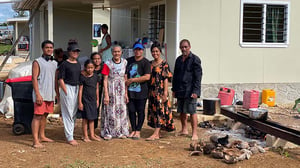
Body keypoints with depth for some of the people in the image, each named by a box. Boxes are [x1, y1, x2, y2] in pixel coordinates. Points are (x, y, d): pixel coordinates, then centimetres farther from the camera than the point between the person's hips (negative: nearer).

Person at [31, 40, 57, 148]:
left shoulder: (54, 63, 15)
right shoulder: (37, 62, -4)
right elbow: (34, 79, -10)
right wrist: (38, 94, -18)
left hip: (50, 94, 7)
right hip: (40, 94, -7)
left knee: (44, 115, 13)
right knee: (37, 116, -8)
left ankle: (42, 136, 23)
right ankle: (36, 141, -10)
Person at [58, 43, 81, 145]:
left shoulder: (78, 64, 13)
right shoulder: (64, 64, -8)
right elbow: (61, 79, -11)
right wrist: (66, 92, -15)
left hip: (76, 88, 7)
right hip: (67, 88, -7)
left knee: (74, 113, 12)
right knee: (68, 113, -5)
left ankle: (70, 133, 24)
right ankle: (69, 138, -2)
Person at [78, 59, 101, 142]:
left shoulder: (96, 76, 5)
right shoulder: (82, 77, -10)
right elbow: (80, 90, -8)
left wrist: (97, 99, 14)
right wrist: (80, 102, -10)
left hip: (93, 99, 5)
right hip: (85, 99, -5)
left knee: (92, 118, 10)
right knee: (85, 118, 2)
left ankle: (92, 135, 19)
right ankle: (85, 136, 10)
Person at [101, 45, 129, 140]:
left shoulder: (124, 62, 4)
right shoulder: (108, 64, -7)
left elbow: (125, 79, 7)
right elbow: (105, 80, -8)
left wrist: (126, 93, 5)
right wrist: (106, 95, -13)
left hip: (121, 90, 4)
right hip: (111, 89, -4)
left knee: (122, 110, 6)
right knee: (110, 111, -1)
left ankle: (120, 132, 15)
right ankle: (108, 132, 6)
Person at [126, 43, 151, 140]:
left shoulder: (146, 62, -5)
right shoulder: (129, 61, 11)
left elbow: (147, 77, -15)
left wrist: (132, 80, -13)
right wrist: (126, 82, 6)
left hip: (141, 92, -4)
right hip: (130, 91, 5)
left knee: (140, 111, 2)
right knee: (131, 111, 7)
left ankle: (138, 131, 10)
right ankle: (133, 130, 18)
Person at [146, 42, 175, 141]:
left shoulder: (164, 64, -5)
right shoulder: (150, 64, 12)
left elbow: (166, 79, -10)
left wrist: (165, 93, -16)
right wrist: (147, 92, 13)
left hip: (160, 91, -6)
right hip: (152, 91, 7)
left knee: (160, 111, -6)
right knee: (153, 111, 8)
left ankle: (155, 134, -8)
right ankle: (157, 133, 16)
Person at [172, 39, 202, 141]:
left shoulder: (195, 59, -6)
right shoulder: (178, 60, 15)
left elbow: (198, 76, -10)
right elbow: (175, 75, 21)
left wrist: (195, 91, -16)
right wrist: (174, 89, 15)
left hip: (190, 91, -6)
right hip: (180, 90, 6)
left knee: (192, 112, -4)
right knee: (182, 112, 12)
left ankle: (194, 133, 2)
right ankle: (184, 130, 27)